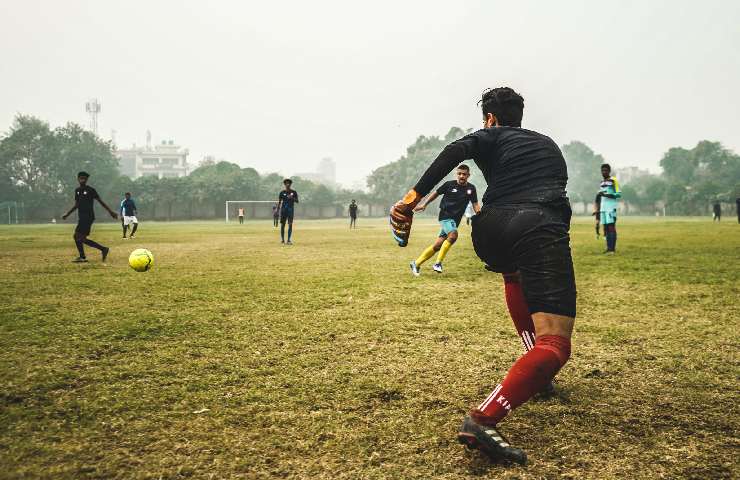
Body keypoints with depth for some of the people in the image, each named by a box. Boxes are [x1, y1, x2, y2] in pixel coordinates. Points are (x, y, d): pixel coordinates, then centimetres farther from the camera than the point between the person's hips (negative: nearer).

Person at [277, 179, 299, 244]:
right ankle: (282, 239, 16)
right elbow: (279, 202, 7)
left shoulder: (294, 192, 5)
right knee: (282, 224, 3)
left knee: (290, 224, -7)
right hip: (283, 210, 0)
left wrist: (292, 198, -18)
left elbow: (297, 201, 2)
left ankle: (289, 240, -7)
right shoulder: (282, 192, 5)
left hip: (290, 210, 0)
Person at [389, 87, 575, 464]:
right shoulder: (548, 144, 33)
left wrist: (414, 195, -6)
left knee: (516, 275, 39)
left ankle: (535, 373, 34)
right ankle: (483, 419, -31)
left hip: (491, 233, 1)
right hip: (541, 231, -1)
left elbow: (458, 149, -3)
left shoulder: (491, 136, 20)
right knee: (554, 346, -9)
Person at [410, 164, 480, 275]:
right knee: (453, 235, -31)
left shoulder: (471, 188, 6)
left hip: (455, 220, 4)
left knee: (437, 245, 0)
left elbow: (475, 205, 8)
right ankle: (438, 263, -22)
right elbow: (436, 193, 7)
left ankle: (416, 263, 11)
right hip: (445, 216, -4)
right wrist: (424, 204, 2)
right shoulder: (449, 184, -4)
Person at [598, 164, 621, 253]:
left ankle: (612, 248, -11)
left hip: (611, 207, -7)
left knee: (611, 227, -10)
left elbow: (619, 194, -9)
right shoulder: (602, 182, 18)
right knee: (606, 228, 6)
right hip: (603, 207, 7)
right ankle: (608, 247, 11)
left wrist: (606, 195, -16)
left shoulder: (613, 180, -3)